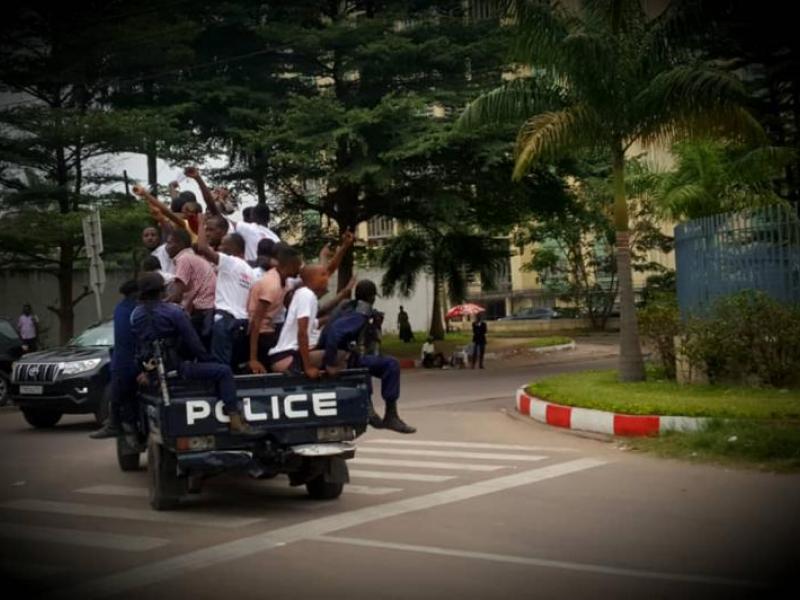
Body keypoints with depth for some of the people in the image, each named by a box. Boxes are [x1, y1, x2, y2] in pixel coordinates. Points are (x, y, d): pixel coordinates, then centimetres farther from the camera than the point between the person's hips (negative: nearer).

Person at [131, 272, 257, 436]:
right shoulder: (173, 312, -11)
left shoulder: (135, 315, 6)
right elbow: (193, 342, -8)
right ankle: (235, 420, -18)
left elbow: (138, 346, 14)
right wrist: (206, 361, 7)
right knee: (224, 371, -9)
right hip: (175, 367, -7)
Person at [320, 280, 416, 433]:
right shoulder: (359, 316, -18)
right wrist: (331, 362, -33)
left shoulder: (349, 307, 9)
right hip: (343, 359, -10)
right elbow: (335, 331, -35)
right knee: (391, 365, -15)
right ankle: (390, 417, -9)